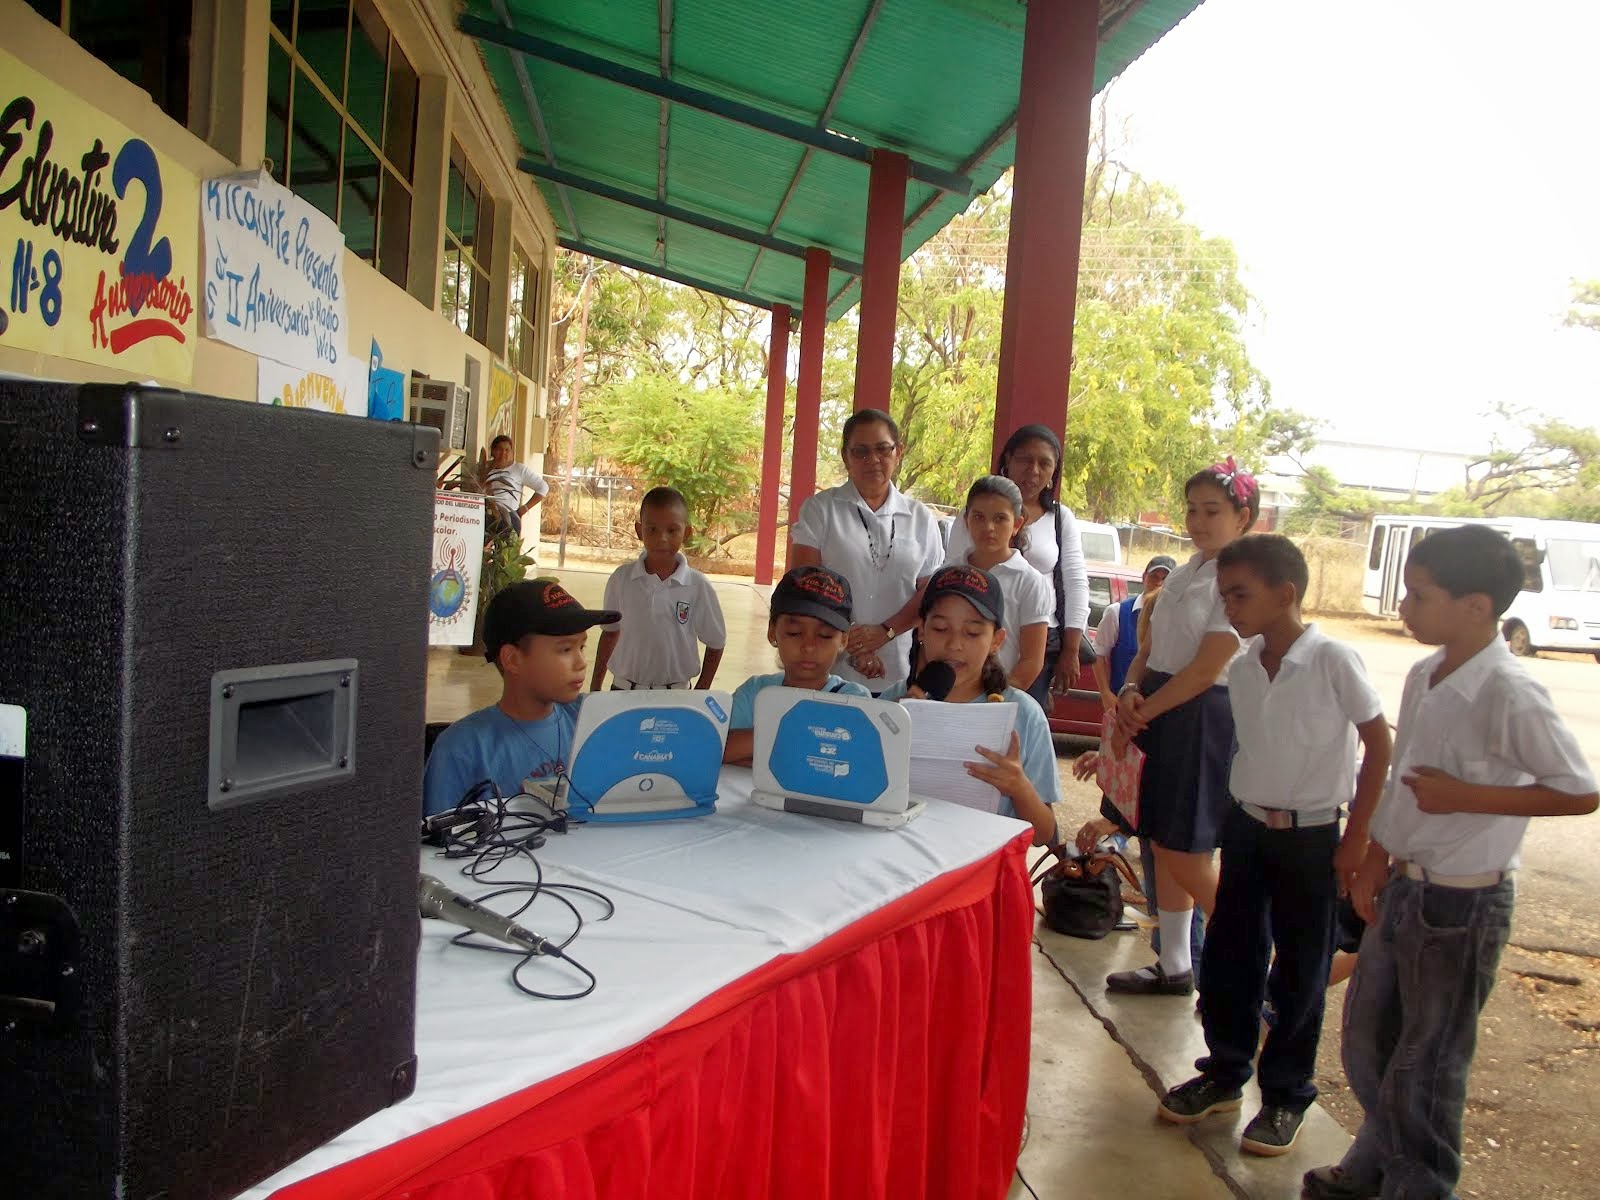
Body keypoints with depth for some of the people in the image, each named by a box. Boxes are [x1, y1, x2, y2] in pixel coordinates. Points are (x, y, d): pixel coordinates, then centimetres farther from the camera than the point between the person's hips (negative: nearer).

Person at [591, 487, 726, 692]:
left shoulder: (698, 587, -9)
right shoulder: (621, 579, -5)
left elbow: (715, 643, 2)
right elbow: (610, 632, 8)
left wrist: (701, 693, 2)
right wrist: (595, 687, 11)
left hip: (675, 692, -1)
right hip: (624, 689, 1)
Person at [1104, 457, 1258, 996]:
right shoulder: (1184, 574, 12)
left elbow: (1204, 671, -18)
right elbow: (1151, 648, 14)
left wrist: (1140, 713, -13)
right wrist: (1131, 691, -5)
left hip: (1204, 719, -8)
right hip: (1163, 715, 8)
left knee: (1184, 855, -4)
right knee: (1163, 844, 13)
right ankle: (1173, 966, 26)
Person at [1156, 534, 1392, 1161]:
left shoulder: (1333, 660, -16)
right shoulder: (1242, 668, 0)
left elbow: (1378, 740, -10)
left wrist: (1356, 836, -9)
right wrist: (1242, 812, 8)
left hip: (1310, 836, -5)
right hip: (1246, 826, 5)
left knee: (1300, 971, 7)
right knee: (1228, 956, 11)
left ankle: (1286, 1097, 23)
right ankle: (1224, 1074, 29)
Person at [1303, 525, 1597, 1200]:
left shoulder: (1508, 695, -22)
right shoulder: (1424, 677, 3)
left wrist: (1465, 796, -23)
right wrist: (1376, 862, 15)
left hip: (1462, 902, -8)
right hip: (1403, 886, 8)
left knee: (1426, 1059, 8)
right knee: (1366, 1038, 20)